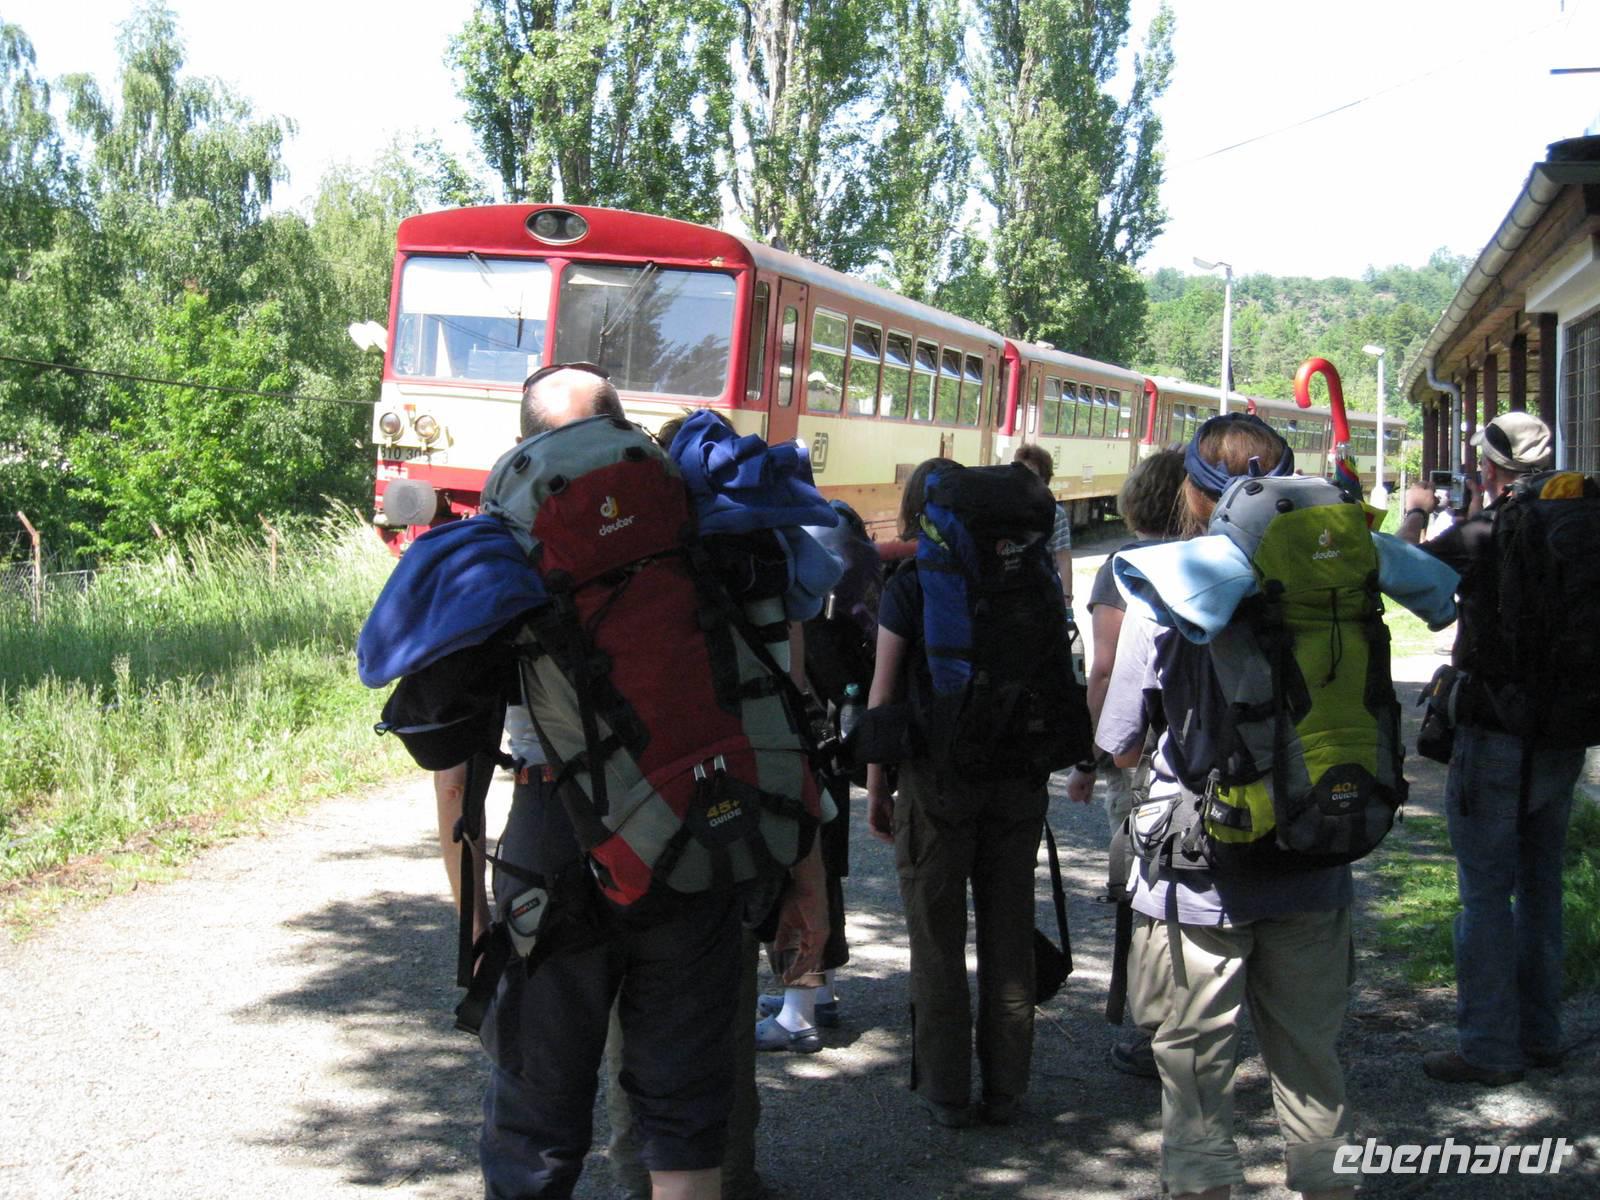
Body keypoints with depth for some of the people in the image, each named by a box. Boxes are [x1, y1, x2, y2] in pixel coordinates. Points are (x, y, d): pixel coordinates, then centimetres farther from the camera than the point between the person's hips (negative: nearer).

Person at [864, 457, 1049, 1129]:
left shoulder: (908, 585, -7)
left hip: (937, 777, -3)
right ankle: (1004, 1092, 17)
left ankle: (945, 1094, 11)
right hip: (1016, 776, 3)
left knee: (938, 941, 7)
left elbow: (884, 693, -7)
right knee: (1009, 936, 10)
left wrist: (877, 787, 0)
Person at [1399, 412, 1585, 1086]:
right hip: (1564, 736, 6)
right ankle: (1540, 1035, 26)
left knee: (1486, 893, 1)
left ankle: (1489, 1049, 5)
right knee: (1540, 884, 17)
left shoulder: (1483, 534, -17)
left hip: (1494, 737, -6)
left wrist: (1415, 513, 18)